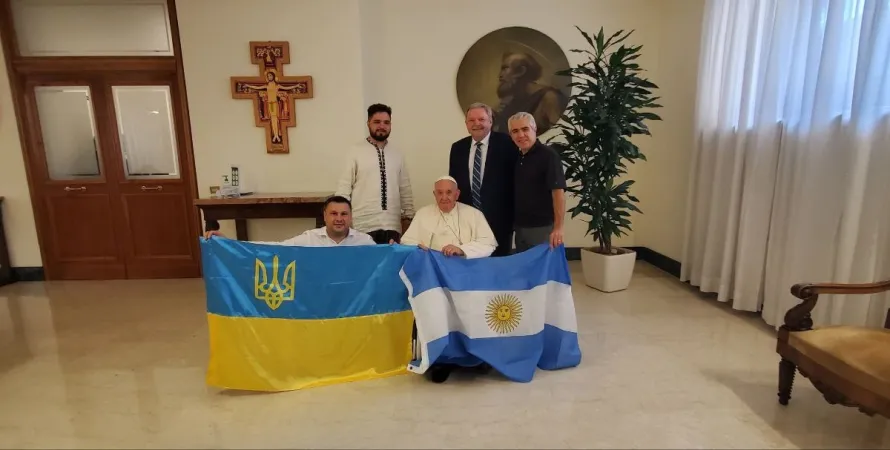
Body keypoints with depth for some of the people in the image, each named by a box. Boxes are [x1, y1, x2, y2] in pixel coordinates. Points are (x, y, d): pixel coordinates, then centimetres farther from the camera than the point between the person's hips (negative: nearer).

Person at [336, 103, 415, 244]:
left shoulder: (397, 156, 9)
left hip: (392, 226, 3)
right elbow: (344, 188, -2)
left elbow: (405, 190, 13)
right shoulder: (356, 153, -2)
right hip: (364, 226, -3)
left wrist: (407, 217, 11)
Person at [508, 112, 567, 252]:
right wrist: (514, 224, 8)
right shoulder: (517, 157, 8)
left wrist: (558, 228, -26)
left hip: (542, 228, -7)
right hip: (520, 228, 7)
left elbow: (558, 191, -20)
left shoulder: (548, 155, -13)